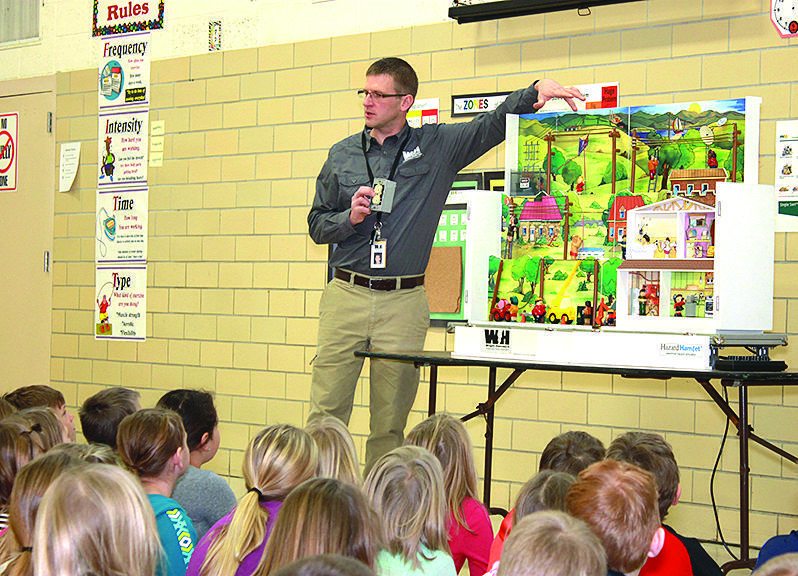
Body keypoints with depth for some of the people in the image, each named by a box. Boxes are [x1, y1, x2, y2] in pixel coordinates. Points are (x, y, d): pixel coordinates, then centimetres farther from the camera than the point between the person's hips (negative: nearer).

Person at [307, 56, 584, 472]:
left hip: (404, 301, -1)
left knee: (391, 422, 2)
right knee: (326, 412, -3)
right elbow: (316, 225, 16)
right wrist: (350, 218, -4)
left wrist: (534, 91, -12)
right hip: (346, 294, 1)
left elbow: (494, 125, 4)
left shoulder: (437, 146, 7)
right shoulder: (342, 155, 12)